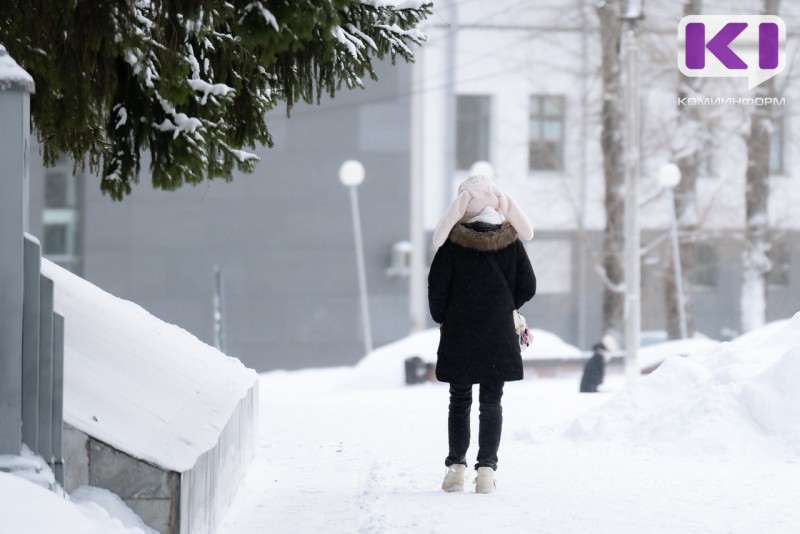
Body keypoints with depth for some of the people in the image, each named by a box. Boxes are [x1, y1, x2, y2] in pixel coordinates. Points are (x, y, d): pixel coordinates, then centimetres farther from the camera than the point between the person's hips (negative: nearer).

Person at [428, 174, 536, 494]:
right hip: (499, 336, 1)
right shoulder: (510, 240, -1)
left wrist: (444, 320, 10)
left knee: (459, 401, 10)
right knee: (491, 403, 5)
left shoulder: (453, 241, -7)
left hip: (459, 335, -1)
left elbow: (437, 288, -7)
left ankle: (456, 468, 8)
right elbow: (527, 287, 1)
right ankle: (486, 471, -2)